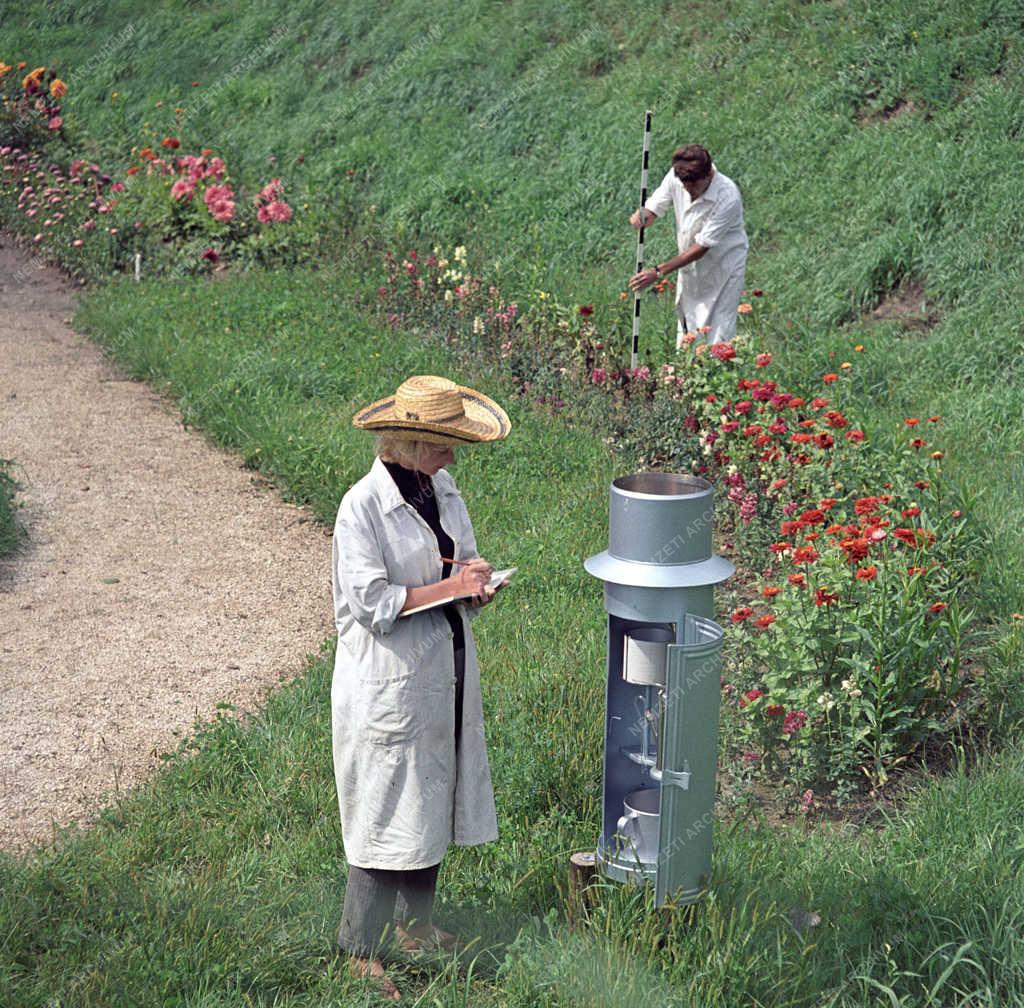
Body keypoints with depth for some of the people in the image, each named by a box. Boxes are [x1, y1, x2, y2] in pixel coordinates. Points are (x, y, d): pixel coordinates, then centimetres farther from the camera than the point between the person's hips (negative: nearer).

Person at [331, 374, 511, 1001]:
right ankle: (362, 947, 13)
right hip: (389, 683, -8)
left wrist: (476, 585, -7)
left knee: (434, 798, 17)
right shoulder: (362, 507, -18)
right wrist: (448, 588, -20)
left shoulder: (443, 488, 5)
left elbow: (465, 560, 15)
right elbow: (373, 603, -21)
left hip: (444, 673, 8)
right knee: (384, 813, 0)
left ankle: (415, 923, 34)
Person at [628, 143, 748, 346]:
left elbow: (701, 247, -28)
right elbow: (653, 208, -4)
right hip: (690, 265, 6)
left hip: (723, 267, -6)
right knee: (685, 322, 15)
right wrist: (642, 216, -31)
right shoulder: (676, 177, -15)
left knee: (717, 337, -7)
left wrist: (659, 272, -28)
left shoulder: (727, 198, -31)